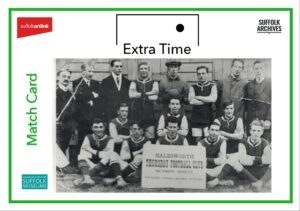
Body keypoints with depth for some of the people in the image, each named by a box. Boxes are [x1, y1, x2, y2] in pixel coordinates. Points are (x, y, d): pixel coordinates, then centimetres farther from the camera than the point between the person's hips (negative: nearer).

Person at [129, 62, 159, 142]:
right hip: (136, 111, 1)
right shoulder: (134, 83, 12)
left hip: (149, 112, 0)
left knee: (150, 136, -8)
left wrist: (139, 95, -5)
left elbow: (155, 97, -6)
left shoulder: (154, 83, 9)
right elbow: (131, 95, -8)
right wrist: (148, 94, -6)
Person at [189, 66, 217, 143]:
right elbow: (191, 101, -7)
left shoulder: (212, 86, 7)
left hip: (208, 118, -1)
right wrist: (207, 100, -5)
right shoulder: (193, 87, 10)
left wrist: (198, 97, -6)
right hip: (196, 118, 1)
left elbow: (213, 99, -12)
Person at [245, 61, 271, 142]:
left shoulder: (270, 83, 0)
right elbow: (246, 103, 11)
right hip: (251, 121, 3)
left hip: (266, 122, -3)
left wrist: (268, 120, -12)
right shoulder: (249, 85, 10)